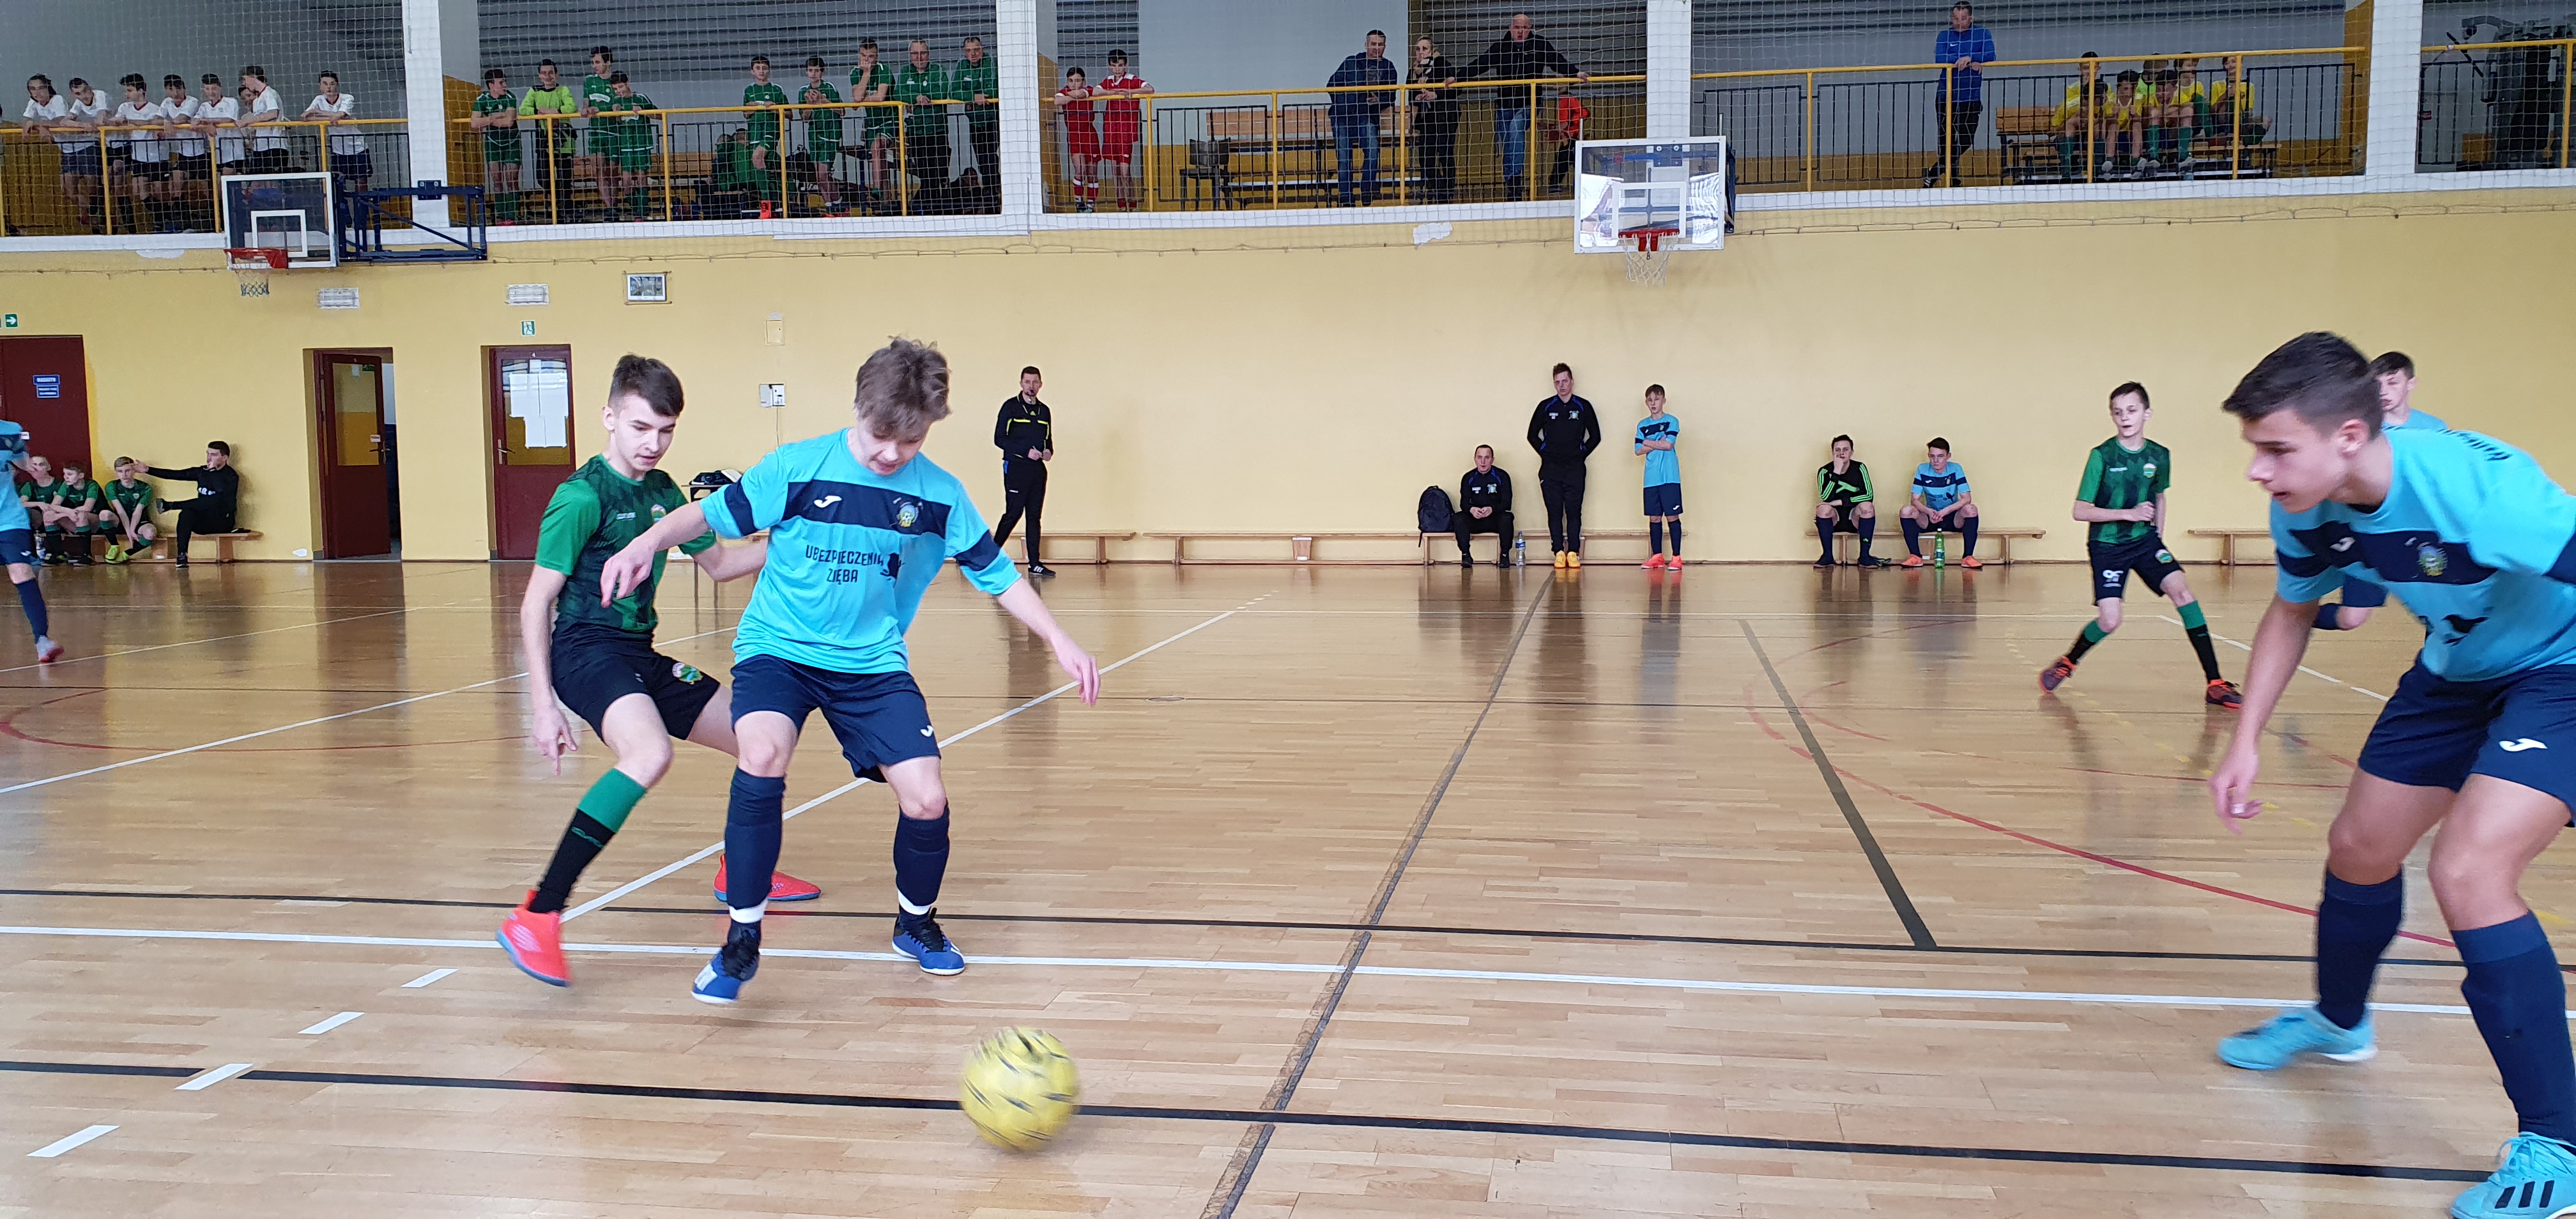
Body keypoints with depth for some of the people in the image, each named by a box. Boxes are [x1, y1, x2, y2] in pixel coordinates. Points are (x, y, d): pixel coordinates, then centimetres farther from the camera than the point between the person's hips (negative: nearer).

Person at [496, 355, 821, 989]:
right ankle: (536, 918, -35)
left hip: (640, 655, 8)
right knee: (650, 753, -36)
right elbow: (536, 603, -13)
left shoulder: (663, 491, 10)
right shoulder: (582, 497, -14)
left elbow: (718, 563, 24)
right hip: (587, 648, -8)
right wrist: (542, 705, -18)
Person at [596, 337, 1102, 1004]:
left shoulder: (940, 495, -4)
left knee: (926, 800, -9)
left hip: (872, 663, 2)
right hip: (778, 649, -2)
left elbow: (997, 573, 3)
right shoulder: (798, 467, -10)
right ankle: (742, 939, -13)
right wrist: (647, 543, -21)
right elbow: (709, 513, -4)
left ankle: (917, 924, 24)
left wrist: (1060, 641, -4)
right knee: (764, 756, -31)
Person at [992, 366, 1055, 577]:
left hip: (1038, 469, 5)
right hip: (1016, 468, -5)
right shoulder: (1011, 407, -2)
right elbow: (999, 439, -8)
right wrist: (1026, 451, -16)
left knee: (1035, 516, 5)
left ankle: (1035, 563, 6)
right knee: (1013, 513, -9)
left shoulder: (1044, 411, 15)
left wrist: (1049, 451, 0)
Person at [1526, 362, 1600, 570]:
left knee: (1574, 511, -3)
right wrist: (1546, 454, 3)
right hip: (1550, 468, 1)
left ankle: (1574, 553, 0)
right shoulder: (1545, 406, 6)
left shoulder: (1583, 407, 6)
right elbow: (1533, 435, 12)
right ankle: (1559, 552, 3)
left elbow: (1595, 437, 11)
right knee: (1554, 512, 0)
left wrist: (1581, 455, 2)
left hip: (1575, 468, -1)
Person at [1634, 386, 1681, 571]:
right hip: (1651, 479, 4)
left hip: (1670, 478, -4)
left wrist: (1649, 443, -2)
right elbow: (1639, 451, 3)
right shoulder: (1642, 425, 12)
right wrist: (1658, 444, -6)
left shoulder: (1672, 422, 1)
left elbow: (1669, 445, -12)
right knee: (1654, 517, 6)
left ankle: (1676, 557, -1)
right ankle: (1657, 557, 13)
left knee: (1672, 516, -4)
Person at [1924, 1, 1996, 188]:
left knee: (1966, 141, 0)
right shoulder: (1944, 36, 5)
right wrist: (1970, 61, -17)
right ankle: (1953, 182, 12)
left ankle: (1933, 172, 14)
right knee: (1947, 142, 0)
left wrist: (1969, 58, -22)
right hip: (1946, 98, 0)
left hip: (1971, 99, 1)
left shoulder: (1983, 34, 5)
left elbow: (1990, 57, -10)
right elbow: (1939, 59, -12)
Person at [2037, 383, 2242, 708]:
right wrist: (2128, 514, -20)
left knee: (2180, 588, -18)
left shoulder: (2159, 456, -1)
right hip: (2106, 545, -3)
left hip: (2145, 540, 3)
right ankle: (2067, 663, 17)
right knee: (2109, 622, -15)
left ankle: (2215, 683, -13)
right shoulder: (2102, 456, -12)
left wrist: (2158, 533, 13)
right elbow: (2081, 511, -13)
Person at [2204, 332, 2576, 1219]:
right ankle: (2337, 1022, 47)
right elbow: (2291, 612, 4)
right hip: (2457, 670, 7)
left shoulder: (2475, 488, -39)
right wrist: (2246, 741, -1)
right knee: (2360, 849, 15)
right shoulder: (2306, 508, -16)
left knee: (2468, 872, -23)